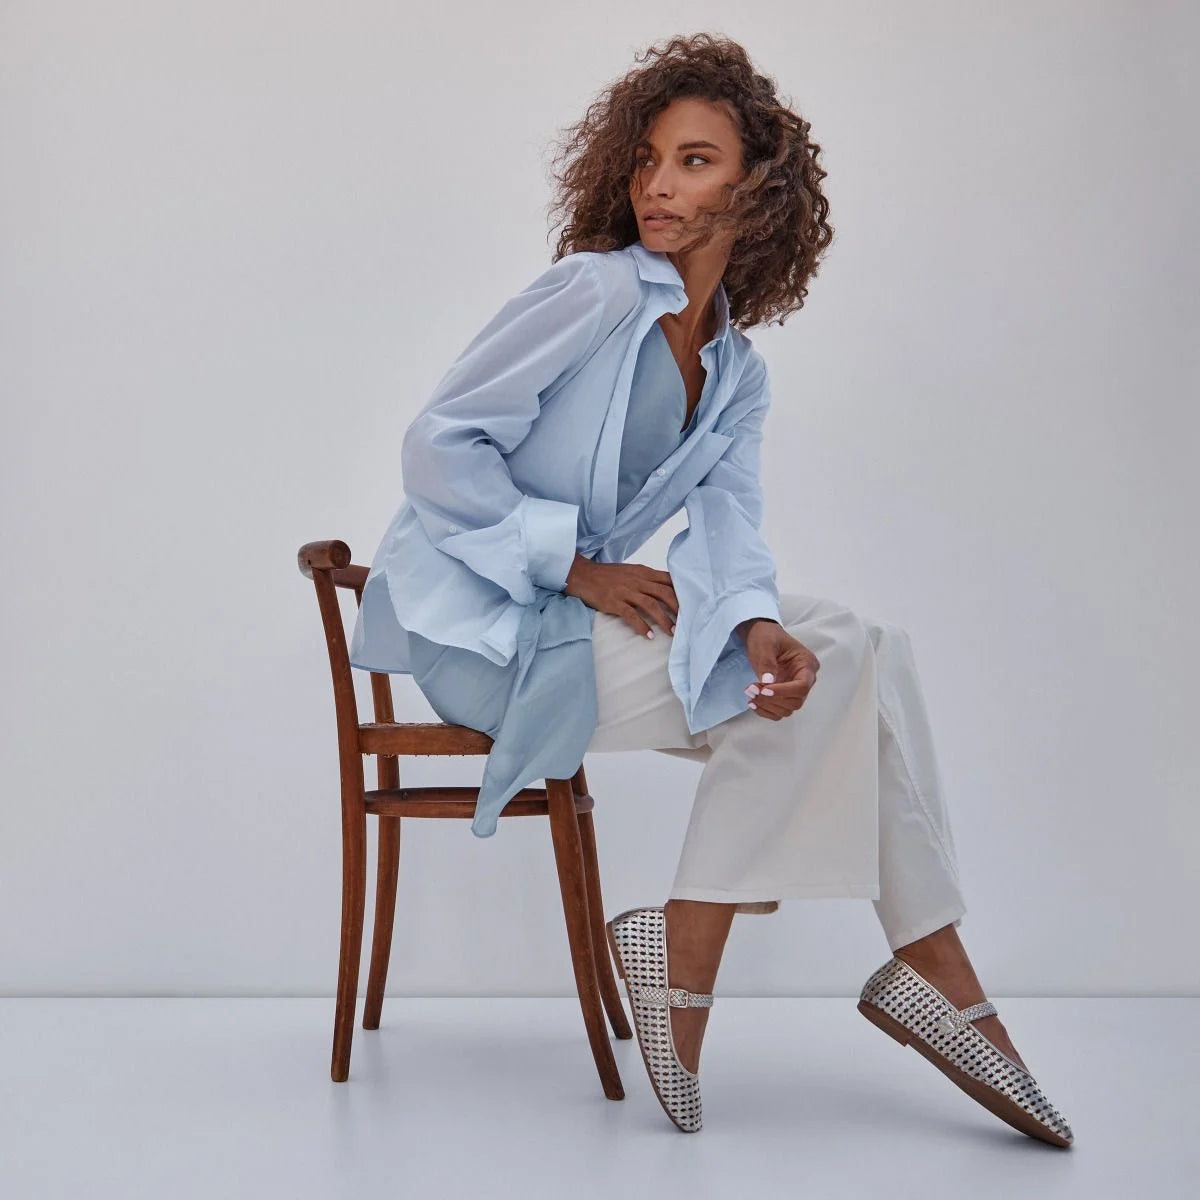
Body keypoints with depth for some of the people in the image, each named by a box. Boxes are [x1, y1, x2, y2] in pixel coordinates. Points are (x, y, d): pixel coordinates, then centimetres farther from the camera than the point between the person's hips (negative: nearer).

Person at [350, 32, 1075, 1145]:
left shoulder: (738, 374, 11)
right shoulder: (596, 289, -10)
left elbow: (727, 525, -2)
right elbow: (439, 445, -14)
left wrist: (759, 624, -24)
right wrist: (578, 568, -17)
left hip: (584, 616, 7)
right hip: (475, 624, -7)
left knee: (864, 648, -8)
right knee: (835, 670, -17)